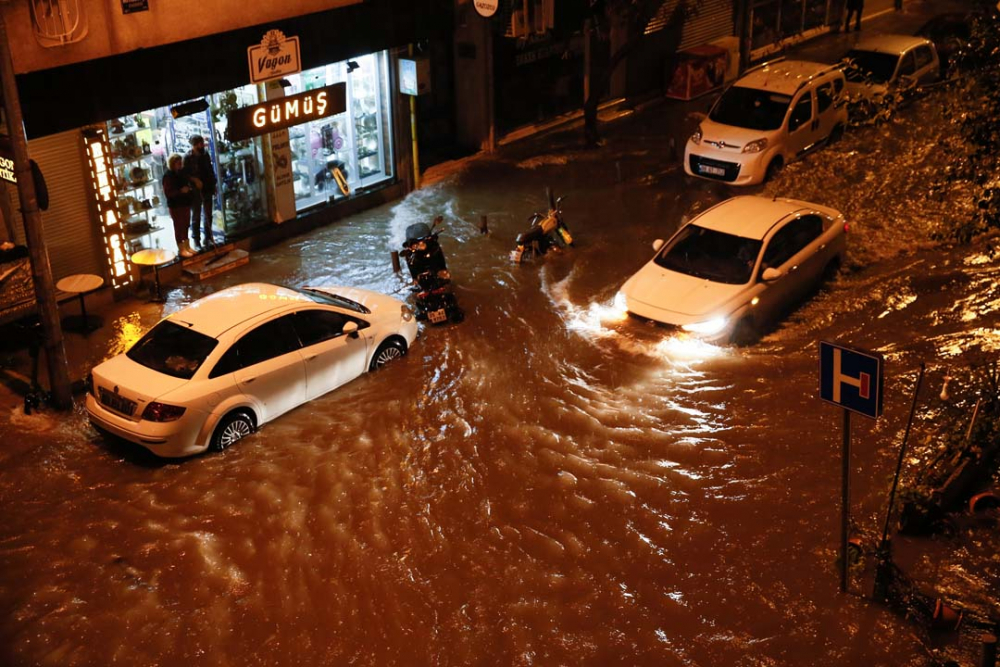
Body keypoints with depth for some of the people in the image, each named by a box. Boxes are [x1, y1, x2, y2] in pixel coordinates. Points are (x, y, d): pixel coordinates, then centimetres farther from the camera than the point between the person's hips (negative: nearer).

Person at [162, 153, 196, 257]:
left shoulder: (182, 173, 4)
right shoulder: (168, 176, -15)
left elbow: (188, 184, 20)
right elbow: (167, 193, -19)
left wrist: (190, 187, -2)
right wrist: (180, 191, -28)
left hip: (185, 203, 7)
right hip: (175, 205, -6)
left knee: (185, 225, 14)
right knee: (178, 226, 2)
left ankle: (187, 246, 26)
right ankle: (181, 249, 10)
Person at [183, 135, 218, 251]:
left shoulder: (205, 154, 6)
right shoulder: (188, 157, -11)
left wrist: (213, 184, 10)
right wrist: (195, 180, -25)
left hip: (208, 189, 5)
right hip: (196, 191, -5)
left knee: (208, 215, 12)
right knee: (196, 217, 2)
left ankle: (207, 238, 23)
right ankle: (197, 241, 6)